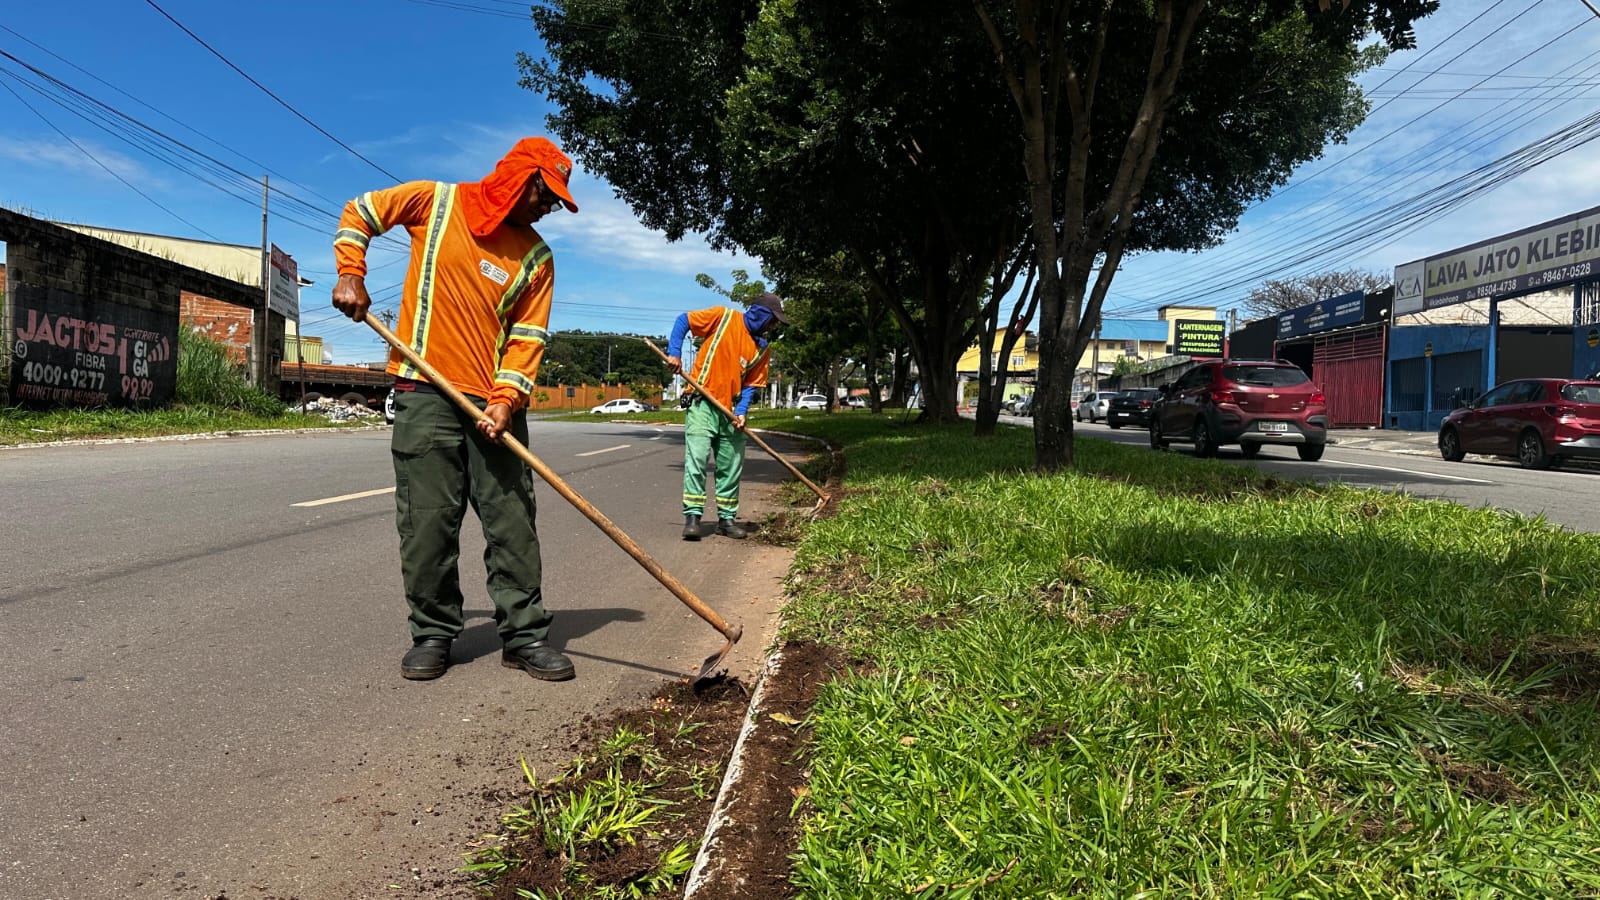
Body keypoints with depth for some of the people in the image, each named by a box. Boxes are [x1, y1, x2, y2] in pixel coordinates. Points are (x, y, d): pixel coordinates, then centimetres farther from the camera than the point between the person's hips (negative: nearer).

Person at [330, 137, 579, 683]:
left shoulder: (536, 258, 7)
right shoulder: (436, 202, 3)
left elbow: (528, 337, 1)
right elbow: (358, 213, 16)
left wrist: (507, 400, -12)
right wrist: (351, 275, 1)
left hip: (495, 403, 2)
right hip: (426, 393, -2)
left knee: (514, 524, 2)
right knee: (427, 525, 1)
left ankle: (524, 636, 11)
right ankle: (433, 633, 15)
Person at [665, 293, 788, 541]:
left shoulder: (763, 348, 7)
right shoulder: (723, 317, -5)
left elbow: (752, 383, 6)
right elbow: (683, 321, -1)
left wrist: (741, 412, -10)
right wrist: (674, 353, -12)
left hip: (731, 410, 5)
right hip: (702, 403, -5)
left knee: (731, 467, 8)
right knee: (696, 459, -12)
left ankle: (726, 518, 18)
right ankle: (692, 516, -7)